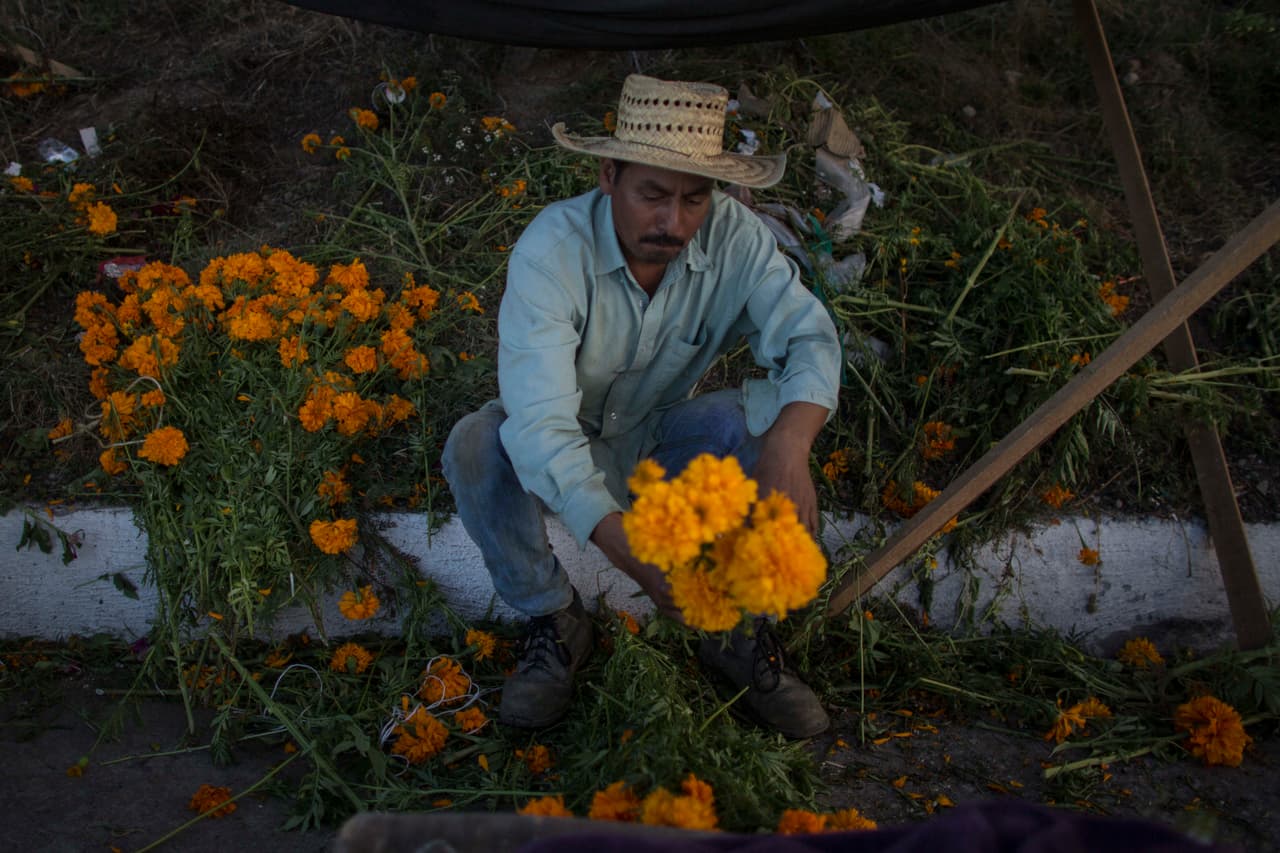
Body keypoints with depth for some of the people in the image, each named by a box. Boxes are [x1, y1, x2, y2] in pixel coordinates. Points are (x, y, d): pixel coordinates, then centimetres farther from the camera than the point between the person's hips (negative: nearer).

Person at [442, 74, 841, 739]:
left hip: (659, 441, 2)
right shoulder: (551, 251, -30)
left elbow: (809, 337, -27)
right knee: (476, 446, -32)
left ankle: (736, 626, -10)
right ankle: (554, 619, -8)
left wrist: (787, 448, -51)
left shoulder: (733, 236, -19)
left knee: (766, 417, -27)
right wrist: (624, 546, -55)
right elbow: (540, 424, -40)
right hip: (564, 454, -2)